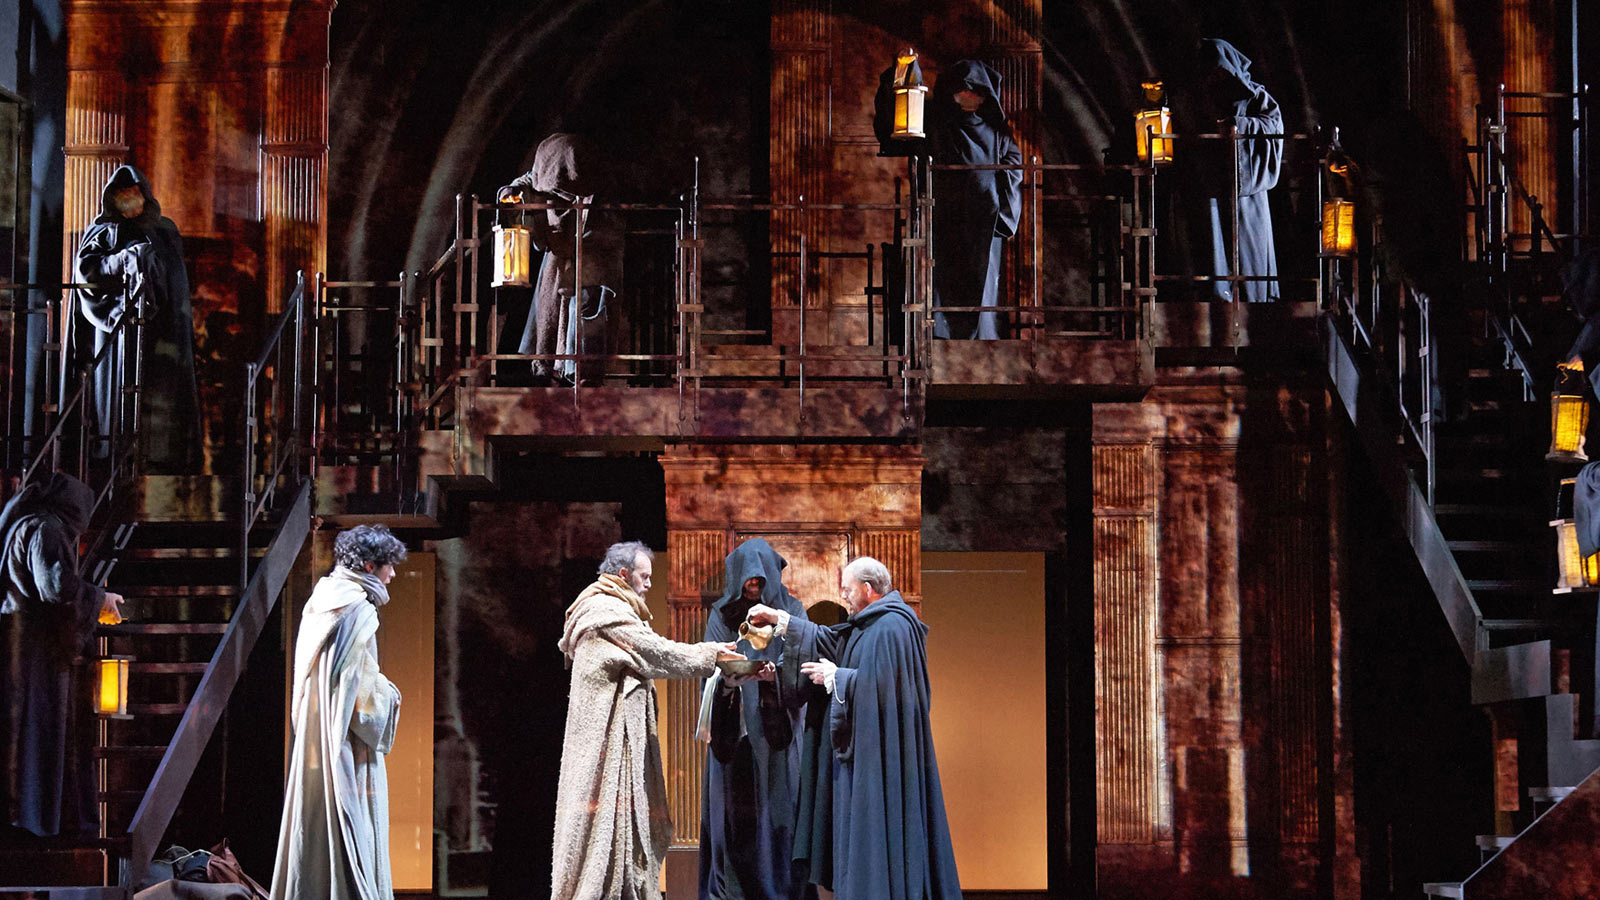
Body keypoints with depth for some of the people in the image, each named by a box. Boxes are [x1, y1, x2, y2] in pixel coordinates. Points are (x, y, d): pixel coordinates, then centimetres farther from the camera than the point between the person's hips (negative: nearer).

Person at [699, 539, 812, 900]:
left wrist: (777, 674, -23)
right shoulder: (721, 614, 9)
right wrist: (727, 678, -19)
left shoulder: (792, 611, 6)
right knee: (734, 808, -2)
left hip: (777, 729, -1)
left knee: (778, 807, -4)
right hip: (733, 730, 1)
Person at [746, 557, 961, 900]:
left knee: (874, 828, -7)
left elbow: (878, 683, -25)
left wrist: (835, 677, -11)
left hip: (879, 752, -11)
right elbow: (829, 640, 22)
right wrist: (778, 619, 20)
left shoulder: (891, 627, -18)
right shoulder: (870, 623, 14)